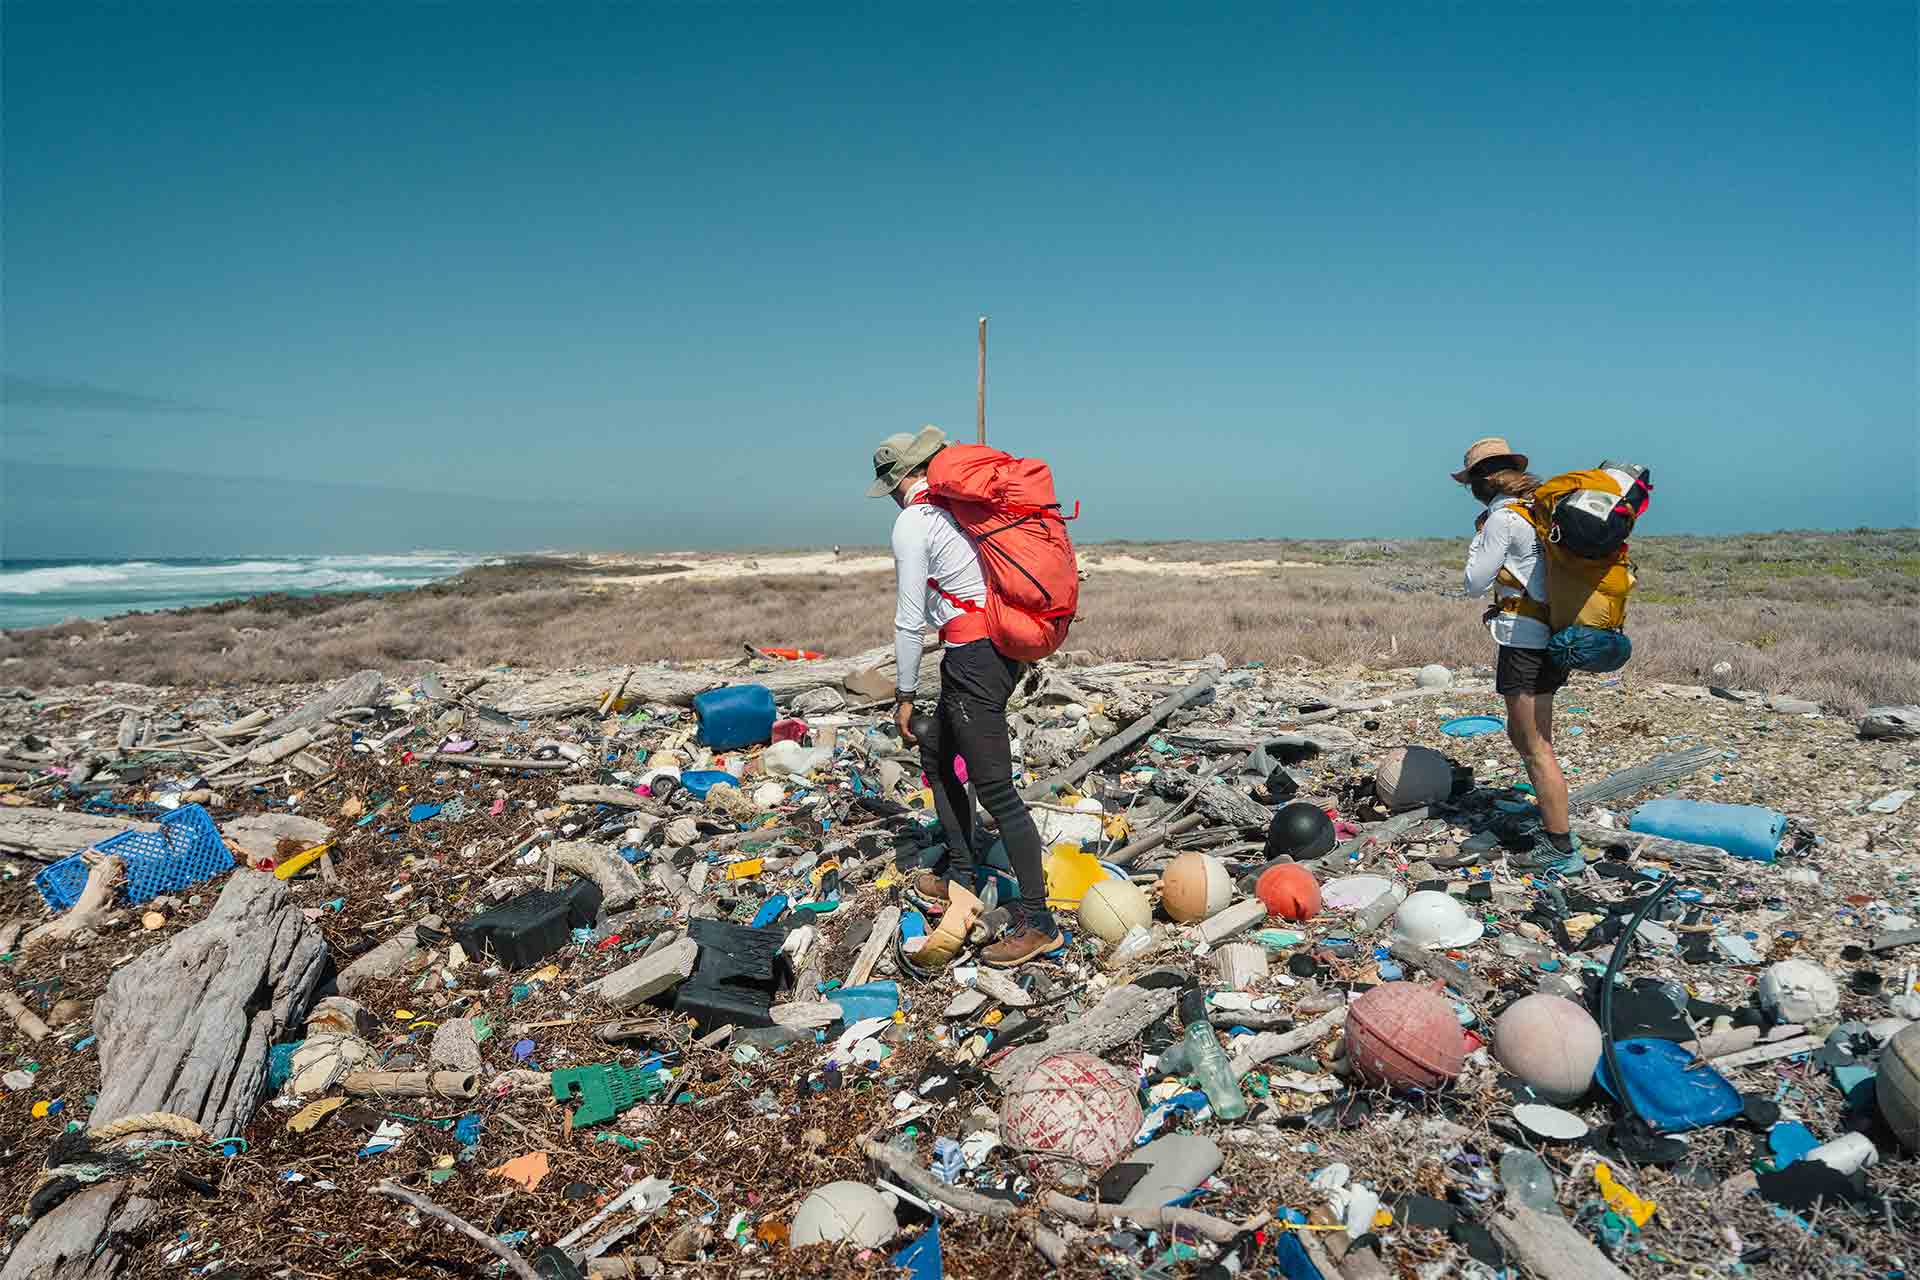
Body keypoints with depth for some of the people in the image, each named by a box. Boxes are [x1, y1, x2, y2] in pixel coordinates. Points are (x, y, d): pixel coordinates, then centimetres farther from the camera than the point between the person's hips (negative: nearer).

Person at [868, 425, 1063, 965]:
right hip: (1006, 645, 10)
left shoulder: (912, 524, -10)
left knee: (994, 787, -6)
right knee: (937, 754, 23)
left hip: (973, 656, -10)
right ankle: (959, 878, 32)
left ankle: (1037, 921, -2)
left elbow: (909, 620, -10)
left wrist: (904, 695, -1)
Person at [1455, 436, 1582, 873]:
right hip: (1551, 636, 9)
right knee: (1520, 736, 20)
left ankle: (1562, 849, 1)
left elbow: (1475, 584, -9)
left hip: (1525, 640, -9)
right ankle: (1552, 825, 28)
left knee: (1537, 748, -3)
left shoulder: (1503, 518, -14)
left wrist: (1479, 535, -1)